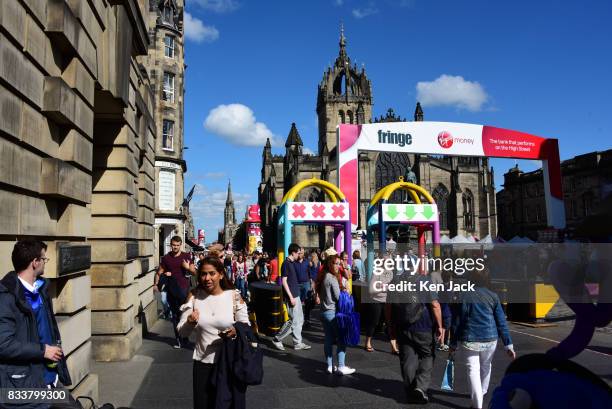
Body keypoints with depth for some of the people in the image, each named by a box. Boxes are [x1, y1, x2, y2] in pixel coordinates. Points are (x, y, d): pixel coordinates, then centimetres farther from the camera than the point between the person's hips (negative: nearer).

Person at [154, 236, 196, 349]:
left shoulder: (186, 257, 2)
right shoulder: (166, 258, 5)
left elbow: (194, 272, 3)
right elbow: (159, 272, 7)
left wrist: (188, 267, -16)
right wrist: (156, 284, -4)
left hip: (184, 288, -2)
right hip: (171, 290, 2)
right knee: (175, 315, 8)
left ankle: (184, 338, 12)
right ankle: (179, 339, 16)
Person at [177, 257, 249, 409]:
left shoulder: (234, 296, -8)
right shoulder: (194, 296, -3)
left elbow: (246, 327, -1)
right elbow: (182, 332, -1)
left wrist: (236, 331, -22)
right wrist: (190, 322, -22)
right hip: (202, 362, 2)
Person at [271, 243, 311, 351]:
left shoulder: (292, 263, 12)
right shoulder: (286, 263, -15)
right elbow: (284, 281, -18)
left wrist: (295, 296, 18)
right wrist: (291, 297, -20)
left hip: (296, 295, 10)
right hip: (291, 296, -10)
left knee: (300, 320, 12)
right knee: (295, 321, -5)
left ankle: (298, 343, 19)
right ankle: (277, 339, 5)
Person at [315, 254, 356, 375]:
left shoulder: (323, 277, 11)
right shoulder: (332, 278, -15)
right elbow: (338, 297, -14)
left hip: (324, 312, 8)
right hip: (333, 312, -8)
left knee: (329, 340, 10)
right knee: (341, 340, -2)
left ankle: (330, 366, 14)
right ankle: (341, 367, -2)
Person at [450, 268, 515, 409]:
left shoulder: (464, 296, -4)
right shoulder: (493, 296, -1)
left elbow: (456, 322, -1)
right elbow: (501, 322, -1)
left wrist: (453, 343, 6)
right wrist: (508, 345, 3)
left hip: (469, 340, -3)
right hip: (490, 339, 3)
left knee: (473, 370, 2)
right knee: (486, 367, 23)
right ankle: (482, 392, 44)